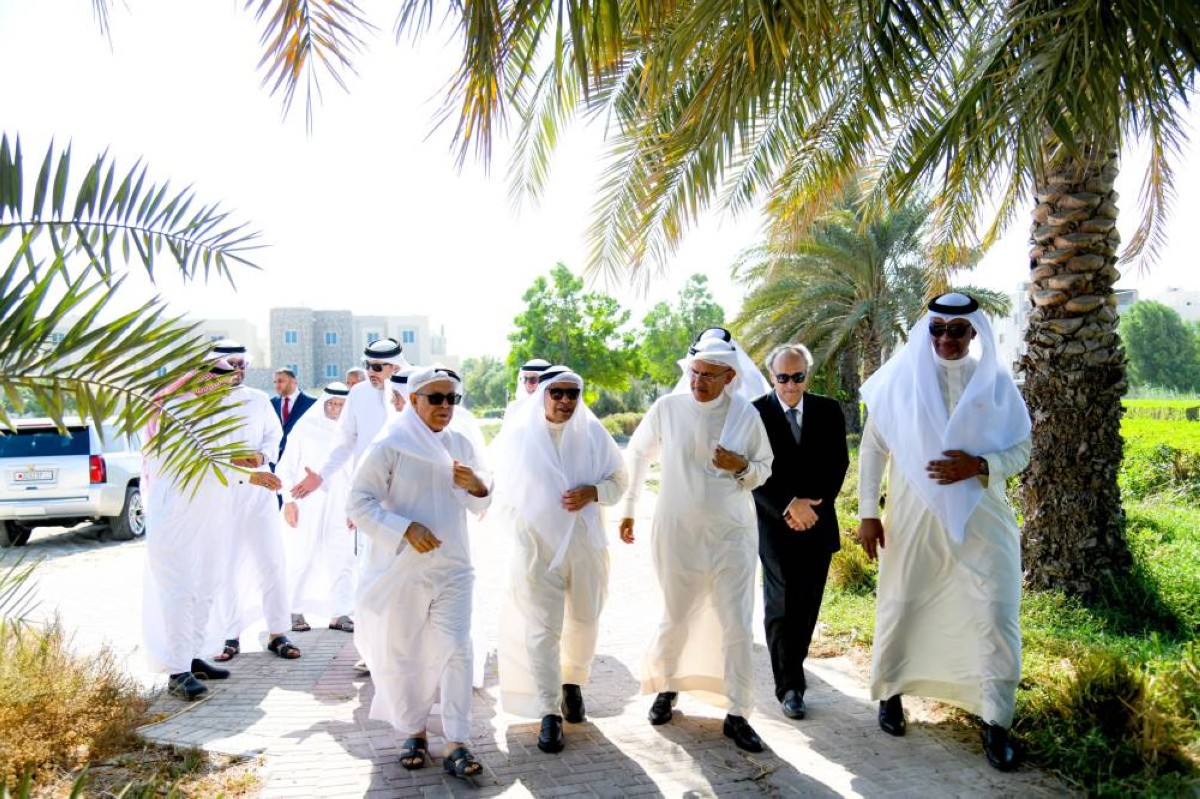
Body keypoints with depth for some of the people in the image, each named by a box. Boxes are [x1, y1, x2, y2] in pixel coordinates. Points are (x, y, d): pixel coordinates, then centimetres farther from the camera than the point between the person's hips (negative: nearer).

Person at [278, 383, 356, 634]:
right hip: (307, 504, -1)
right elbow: (287, 465, 3)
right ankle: (297, 612, 15)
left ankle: (339, 613, 10)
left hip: (340, 505, 2)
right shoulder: (306, 426, 0)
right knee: (301, 558, 2)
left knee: (342, 559, 1)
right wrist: (289, 500, -3)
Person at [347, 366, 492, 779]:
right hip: (402, 570, -2)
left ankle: (456, 743, 1)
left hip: (452, 569, 3)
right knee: (402, 654, 9)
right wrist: (405, 529, -21)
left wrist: (477, 486, -8)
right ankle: (414, 733, 29)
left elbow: (482, 506, 14)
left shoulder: (462, 446, 7)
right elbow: (360, 503, -11)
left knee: (456, 650, -6)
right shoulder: (390, 446, -8)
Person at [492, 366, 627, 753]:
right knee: (542, 630, -2)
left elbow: (618, 480, 3)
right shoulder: (518, 435, -3)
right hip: (536, 547, -2)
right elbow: (504, 490, 8)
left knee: (584, 622, 15)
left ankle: (573, 683, 40)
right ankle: (549, 713, 7)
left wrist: (591, 492, -15)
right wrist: (521, 524, 2)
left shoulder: (593, 433, -2)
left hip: (585, 543, 2)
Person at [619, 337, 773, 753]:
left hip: (731, 534, 1)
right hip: (678, 532, 0)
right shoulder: (667, 408, -6)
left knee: (737, 625, 1)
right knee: (676, 620, 11)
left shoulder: (746, 414, -4)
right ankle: (665, 687, 37)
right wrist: (628, 508, 12)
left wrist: (742, 466, -15)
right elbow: (637, 454, 8)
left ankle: (737, 714, 15)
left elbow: (765, 468, 8)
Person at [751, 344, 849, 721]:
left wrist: (812, 508, -8)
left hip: (817, 521, 3)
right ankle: (789, 686, 2)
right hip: (775, 524, -3)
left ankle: (793, 666, 27)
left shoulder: (829, 411, 4)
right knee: (781, 604, -3)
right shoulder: (756, 413, -5)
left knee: (808, 604, 9)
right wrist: (789, 505, -17)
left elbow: (837, 466, 3)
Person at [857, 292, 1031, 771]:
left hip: (980, 521, 0)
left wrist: (979, 466, -18)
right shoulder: (901, 379, -2)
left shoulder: (996, 383, 0)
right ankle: (889, 694, 34)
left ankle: (996, 723, 14)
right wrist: (868, 513, -2)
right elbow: (872, 448, 1)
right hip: (913, 518, 0)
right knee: (900, 607, 11)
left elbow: (1022, 450, 2)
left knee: (996, 617, -2)